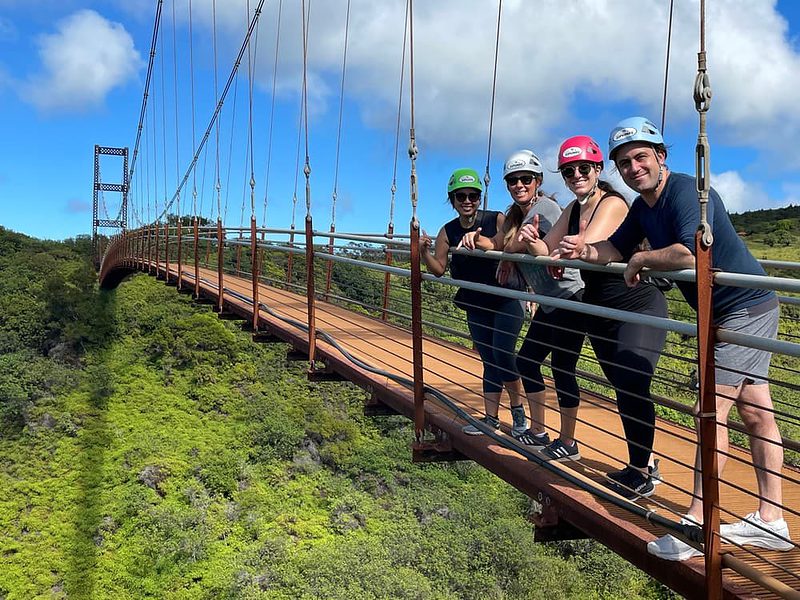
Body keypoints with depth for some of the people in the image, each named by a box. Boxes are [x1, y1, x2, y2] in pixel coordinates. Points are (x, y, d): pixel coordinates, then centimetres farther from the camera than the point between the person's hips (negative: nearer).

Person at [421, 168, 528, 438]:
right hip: (476, 307, 4)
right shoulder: (448, 231, -2)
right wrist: (424, 251, -17)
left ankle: (519, 410, 7)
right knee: (490, 362, 9)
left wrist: (482, 241, -41)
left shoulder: (497, 220, -12)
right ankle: (491, 418, 18)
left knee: (502, 355, -14)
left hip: (507, 301, -4)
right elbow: (438, 269, 1)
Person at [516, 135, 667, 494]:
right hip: (599, 311, 8)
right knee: (622, 388, 15)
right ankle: (642, 462, 29)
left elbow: (584, 247, -31)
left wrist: (558, 251, -13)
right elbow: (548, 250, 2)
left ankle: (641, 474, -2)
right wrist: (532, 241, -19)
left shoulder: (613, 204, -18)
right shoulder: (573, 209, 6)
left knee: (633, 387, -15)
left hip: (639, 308, -8)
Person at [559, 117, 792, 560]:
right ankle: (771, 522, 21)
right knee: (754, 413, 12)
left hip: (747, 308, -10)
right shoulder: (642, 207, 8)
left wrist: (640, 260, -21)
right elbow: (615, 248, 13)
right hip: (725, 313, 10)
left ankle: (697, 524, -3)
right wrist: (587, 250, -8)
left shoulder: (685, 191, -21)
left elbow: (691, 253, -37)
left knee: (712, 410, -10)